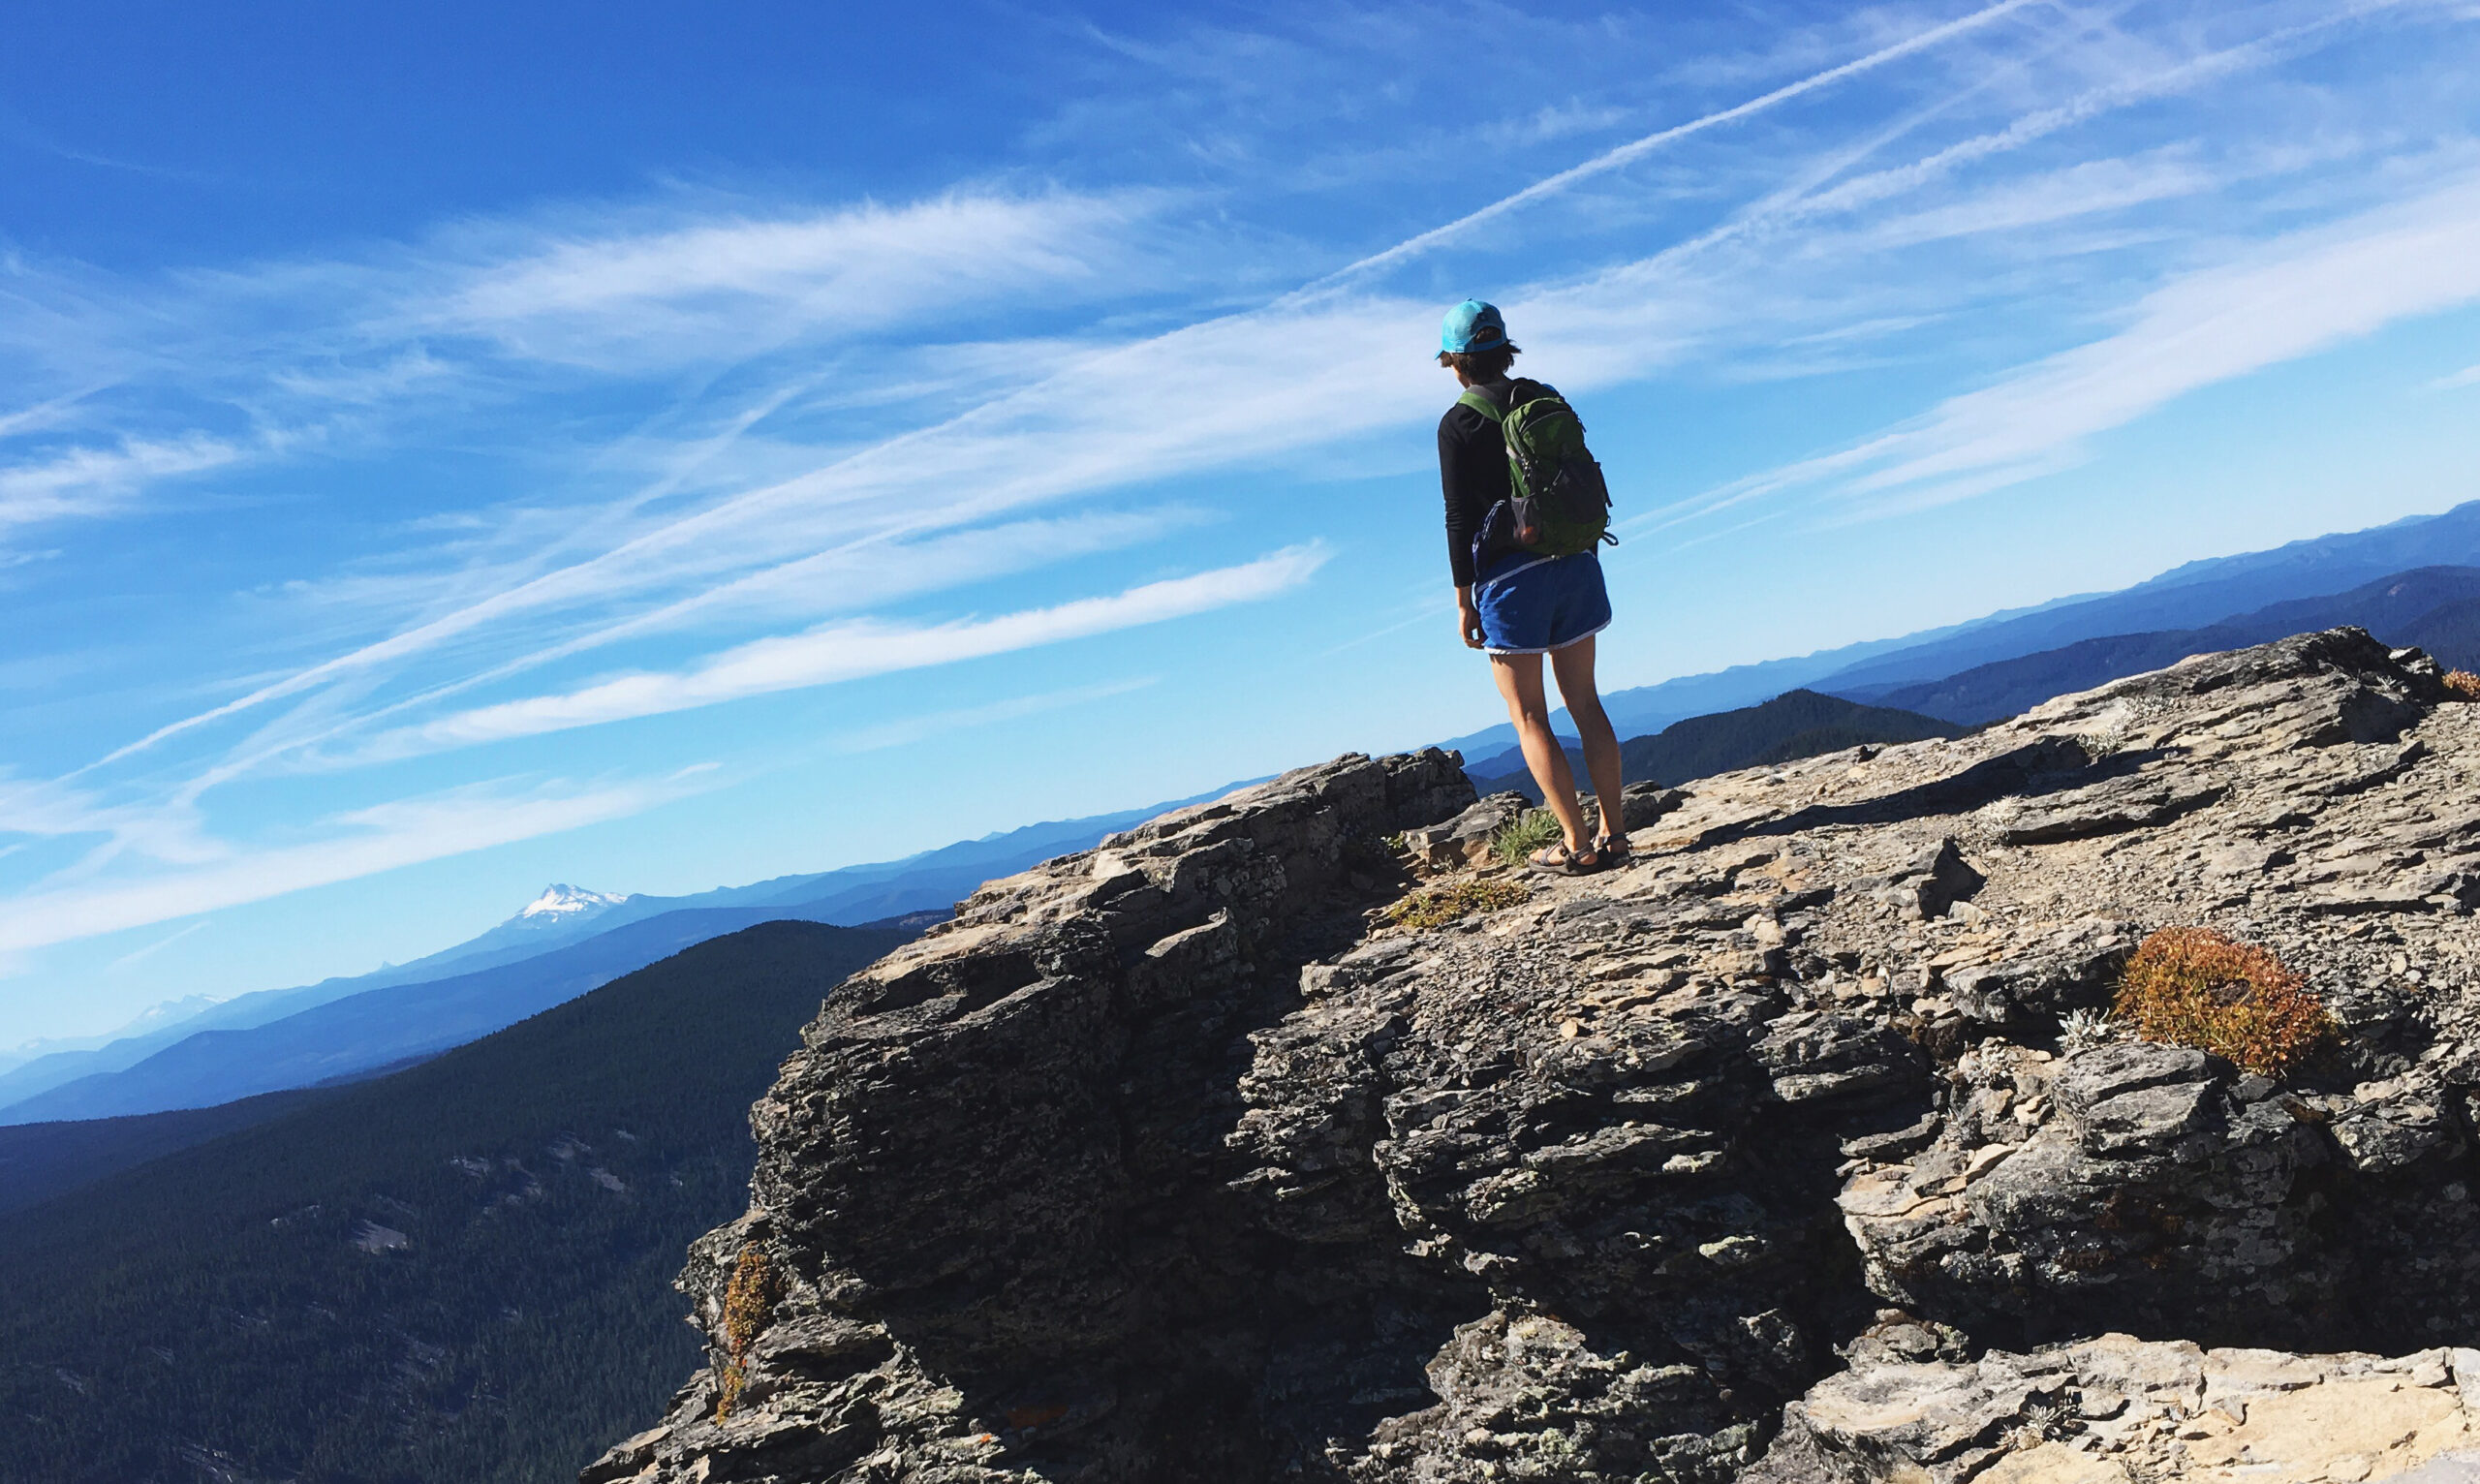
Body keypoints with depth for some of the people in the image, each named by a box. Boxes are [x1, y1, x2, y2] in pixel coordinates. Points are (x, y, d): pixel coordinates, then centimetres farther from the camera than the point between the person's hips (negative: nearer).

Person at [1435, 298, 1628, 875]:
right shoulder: (1548, 401, 8)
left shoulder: (1459, 423, -9)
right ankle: (1613, 833, 12)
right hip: (1574, 562, 6)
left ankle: (1577, 845, -1)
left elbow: (1460, 516, -11)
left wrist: (1464, 600, -6)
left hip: (1510, 575, -6)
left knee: (1528, 717, 2)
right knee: (1585, 704, 12)